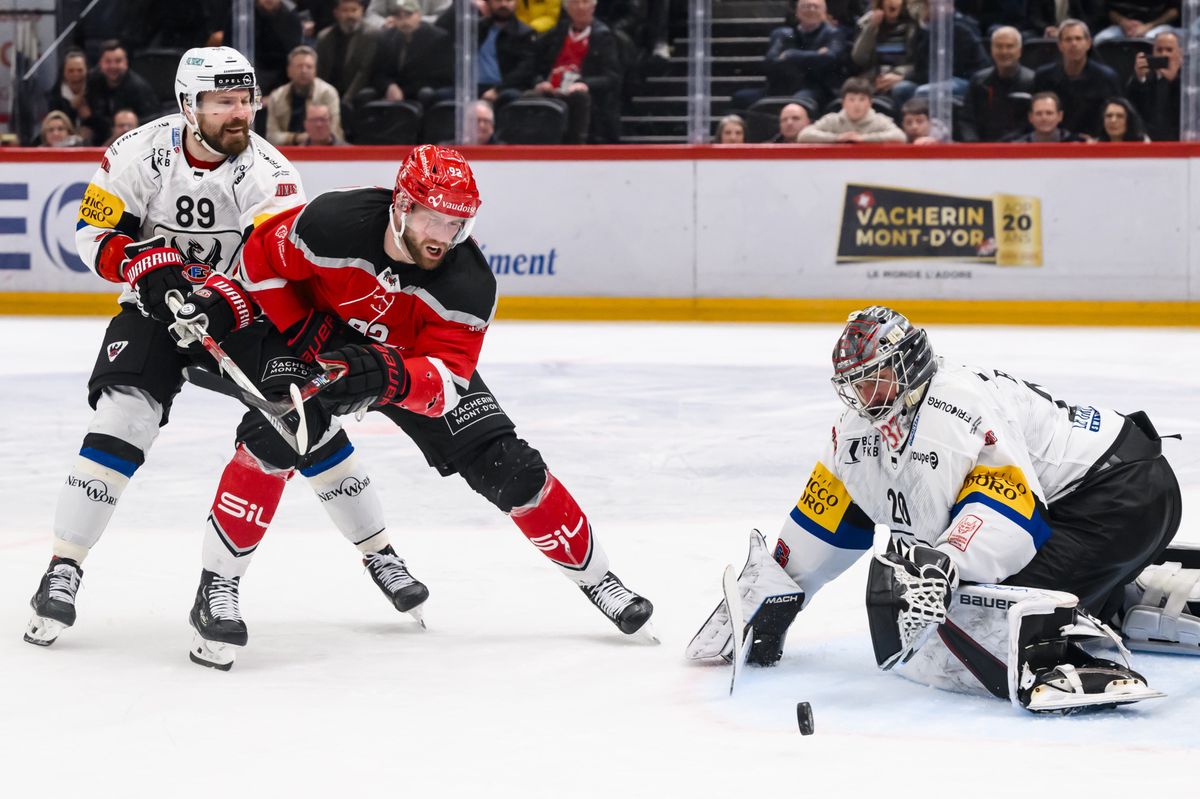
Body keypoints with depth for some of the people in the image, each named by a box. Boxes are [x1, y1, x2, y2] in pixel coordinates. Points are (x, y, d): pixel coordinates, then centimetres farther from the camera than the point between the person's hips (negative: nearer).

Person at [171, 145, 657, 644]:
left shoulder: (469, 284, -30)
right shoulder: (332, 224, -34)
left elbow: (446, 379, -34)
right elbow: (262, 257, -15)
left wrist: (389, 377, -53)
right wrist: (303, 331, -20)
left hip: (414, 359, 1)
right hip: (325, 340, -1)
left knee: (508, 468, -9)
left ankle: (595, 577, 8)